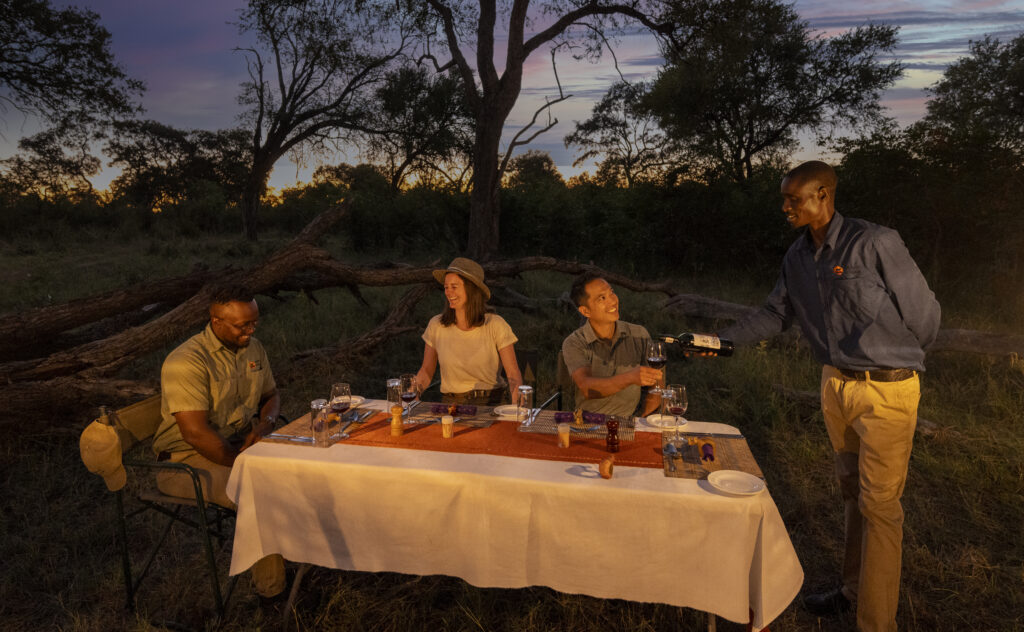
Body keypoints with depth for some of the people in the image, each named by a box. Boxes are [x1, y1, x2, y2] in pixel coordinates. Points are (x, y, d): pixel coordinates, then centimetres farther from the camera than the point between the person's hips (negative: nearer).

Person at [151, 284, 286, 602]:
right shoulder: (187, 362, -21)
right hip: (190, 458, -7)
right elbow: (195, 433, -26)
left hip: (242, 444, 8)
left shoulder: (252, 348, 4)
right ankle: (273, 591, -14)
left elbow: (271, 394, 18)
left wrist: (264, 423, -4)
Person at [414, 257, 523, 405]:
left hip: (490, 402, -3)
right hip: (450, 402, 3)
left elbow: (513, 374, -4)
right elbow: (426, 371, 10)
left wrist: (517, 393, -24)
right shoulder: (436, 325, 0)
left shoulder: (495, 325, -7)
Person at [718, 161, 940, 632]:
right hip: (836, 385, 6)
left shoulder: (875, 243, -17)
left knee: (879, 505, 1)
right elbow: (774, 314, 12)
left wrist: (896, 364, 4)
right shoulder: (797, 257, 4)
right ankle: (854, 589, 35)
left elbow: (923, 313, -9)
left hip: (885, 390, -6)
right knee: (852, 493, 18)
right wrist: (724, 340, 2)